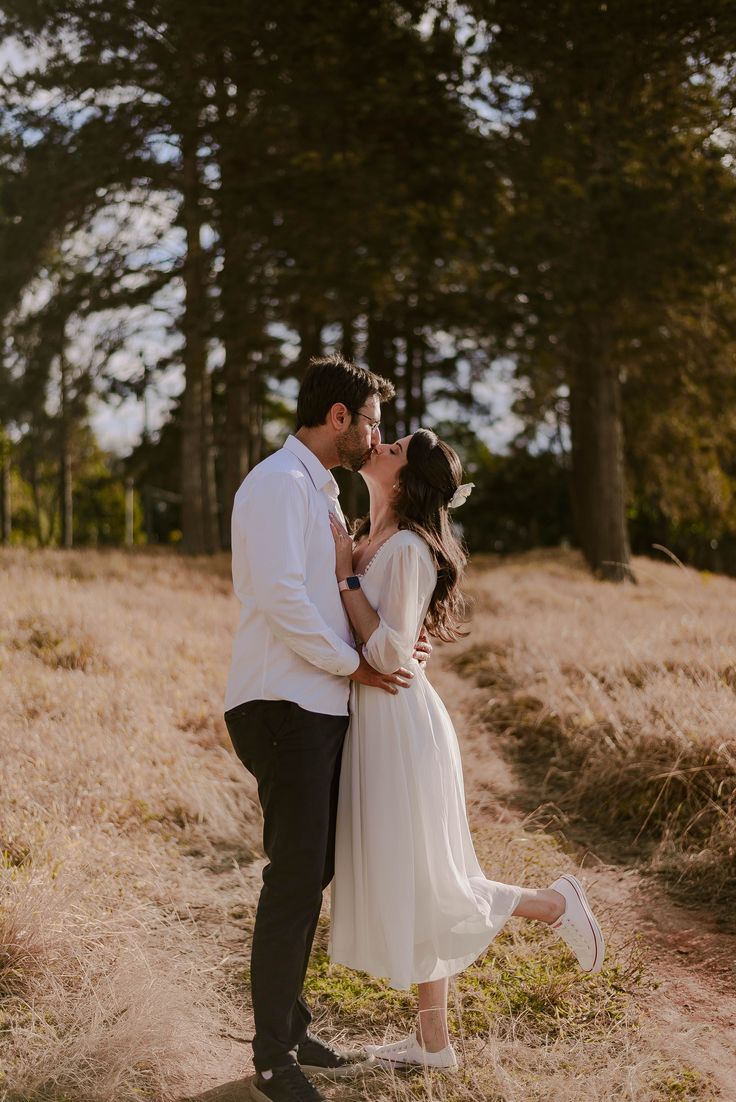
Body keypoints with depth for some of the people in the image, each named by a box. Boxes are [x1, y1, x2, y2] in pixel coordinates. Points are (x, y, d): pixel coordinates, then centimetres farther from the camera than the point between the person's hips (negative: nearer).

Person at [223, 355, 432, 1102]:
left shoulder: (319, 493, 20)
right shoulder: (279, 483, -12)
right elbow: (280, 597, -23)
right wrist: (355, 663, -12)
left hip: (319, 709, 10)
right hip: (281, 707, -10)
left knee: (312, 870, 14)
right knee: (295, 876, -9)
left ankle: (289, 1026, 26)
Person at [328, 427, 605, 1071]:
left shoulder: (408, 548, -17)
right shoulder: (366, 539, 10)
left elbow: (389, 651, -21)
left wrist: (344, 574, -18)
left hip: (401, 727, -9)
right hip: (371, 721, 9)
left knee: (422, 885, 1)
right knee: (403, 885, 14)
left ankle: (555, 904, 20)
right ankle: (433, 1042, 25)